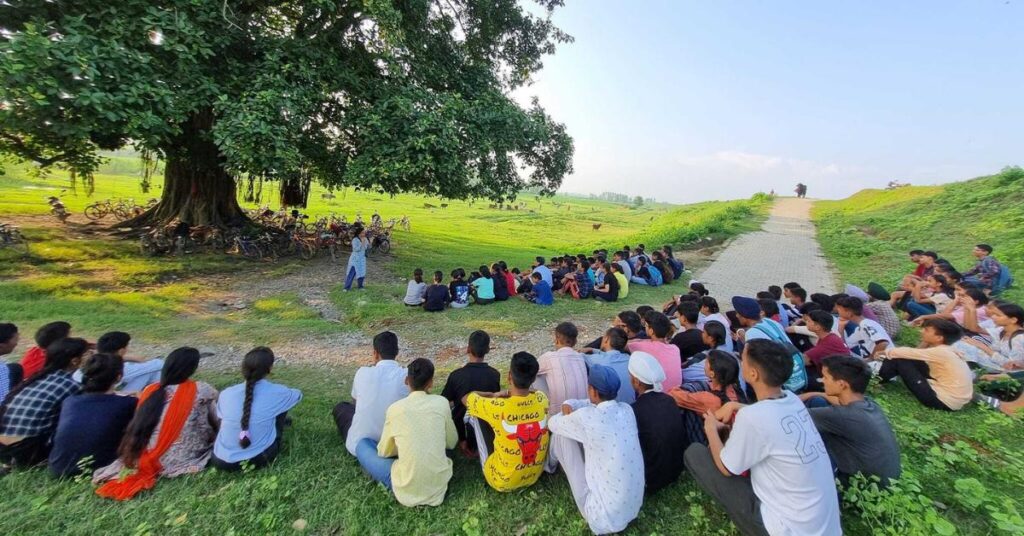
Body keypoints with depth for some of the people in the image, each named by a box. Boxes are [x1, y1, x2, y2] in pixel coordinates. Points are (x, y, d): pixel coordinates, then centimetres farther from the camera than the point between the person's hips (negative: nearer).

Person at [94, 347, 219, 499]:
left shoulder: (150, 390, -1)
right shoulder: (201, 390, -15)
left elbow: (138, 428, 8)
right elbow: (216, 423, -3)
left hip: (144, 461, 5)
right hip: (180, 461, -5)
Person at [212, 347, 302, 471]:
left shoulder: (226, 394, -8)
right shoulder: (276, 392, -14)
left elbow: (220, 417, 13)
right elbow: (298, 394, 9)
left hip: (222, 462, 3)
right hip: (260, 459, -3)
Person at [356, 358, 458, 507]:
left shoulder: (395, 409, -8)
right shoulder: (441, 403, -5)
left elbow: (384, 452, 7)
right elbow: (452, 443, 8)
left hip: (407, 490, -3)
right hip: (439, 485, 3)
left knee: (363, 444, 13)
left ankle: (403, 484, 10)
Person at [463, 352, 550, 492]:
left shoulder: (498, 407, -29)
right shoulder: (542, 399, -17)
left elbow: (465, 398, -8)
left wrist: (494, 396, 2)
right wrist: (511, 395, 2)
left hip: (502, 481, -4)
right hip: (535, 475, 4)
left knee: (475, 415, 4)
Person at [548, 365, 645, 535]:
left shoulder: (586, 417, -25)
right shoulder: (627, 409, -6)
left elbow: (552, 423, -4)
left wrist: (568, 415, 14)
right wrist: (569, 404, 0)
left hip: (605, 516, -6)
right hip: (634, 506, 6)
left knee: (561, 432, 2)